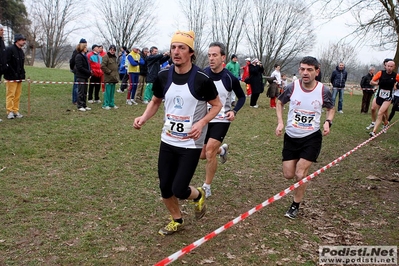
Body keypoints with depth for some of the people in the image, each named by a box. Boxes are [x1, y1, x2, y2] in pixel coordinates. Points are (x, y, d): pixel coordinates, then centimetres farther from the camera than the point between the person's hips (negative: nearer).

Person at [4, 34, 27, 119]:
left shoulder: (21, 51, 17)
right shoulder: (9, 49, -9)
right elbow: (7, 64, -14)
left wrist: (22, 75, 10)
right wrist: (14, 75, -17)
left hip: (19, 78, 8)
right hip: (11, 78, -8)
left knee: (17, 95, 9)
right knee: (10, 95, -4)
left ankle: (16, 111, 15)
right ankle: (10, 112, 0)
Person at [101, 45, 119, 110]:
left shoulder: (115, 57, 17)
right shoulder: (106, 57, -9)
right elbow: (102, 66, -17)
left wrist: (117, 74, 15)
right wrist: (109, 71, -13)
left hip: (114, 78, 8)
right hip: (108, 78, -8)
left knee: (112, 92, 12)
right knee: (107, 91, -6)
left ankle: (111, 103, 20)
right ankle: (105, 104, 0)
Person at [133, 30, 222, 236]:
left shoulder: (201, 80, -16)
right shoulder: (163, 77, -4)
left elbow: (216, 105, -3)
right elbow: (155, 102, 12)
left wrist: (201, 123, -20)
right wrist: (143, 118, -7)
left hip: (191, 144, -4)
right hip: (167, 141, 5)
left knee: (179, 190, -7)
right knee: (165, 188, 10)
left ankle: (198, 195, 30)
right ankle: (177, 221, 38)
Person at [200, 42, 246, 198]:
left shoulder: (230, 78, -15)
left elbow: (242, 97, 1)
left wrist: (234, 111, -15)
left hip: (221, 120, -4)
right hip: (205, 119, 4)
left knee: (209, 152, -16)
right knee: (202, 155, 10)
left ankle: (207, 187, 4)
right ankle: (222, 149, 44)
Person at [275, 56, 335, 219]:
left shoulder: (323, 91, -11)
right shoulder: (292, 87, -10)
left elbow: (331, 109, 9)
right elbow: (280, 102, 9)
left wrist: (328, 122, -12)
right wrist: (280, 122, -4)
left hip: (311, 138, -2)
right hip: (291, 137, 2)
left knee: (300, 175, -8)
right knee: (288, 175, 5)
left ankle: (295, 206, 16)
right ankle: (304, 169, 43)